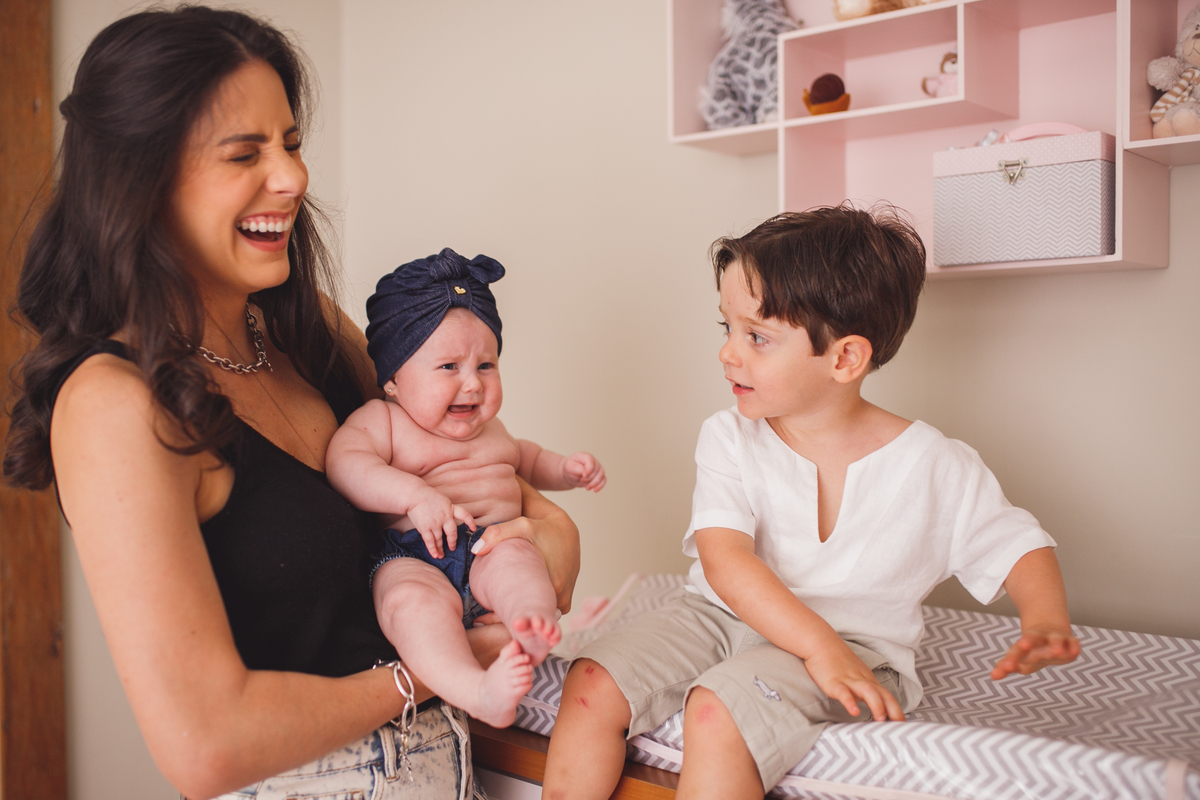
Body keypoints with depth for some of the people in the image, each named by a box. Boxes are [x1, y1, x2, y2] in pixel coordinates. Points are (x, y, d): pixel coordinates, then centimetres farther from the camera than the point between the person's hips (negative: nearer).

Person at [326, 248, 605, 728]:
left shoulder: (489, 427, 26)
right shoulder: (382, 420, 6)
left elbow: (525, 460, 45)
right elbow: (344, 464, -13)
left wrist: (565, 469, 24)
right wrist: (415, 494, -28)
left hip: (496, 546, 4)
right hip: (414, 557, -4)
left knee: (516, 559, -32)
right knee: (412, 600, -37)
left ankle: (533, 625, -58)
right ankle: (480, 693, -54)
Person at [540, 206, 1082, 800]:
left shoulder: (932, 467, -8)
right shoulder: (729, 439, -4)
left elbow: (1018, 545, 3)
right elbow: (723, 557, -17)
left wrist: (1046, 623, -19)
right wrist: (819, 645, -28)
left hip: (852, 642, -3)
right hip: (723, 615, 3)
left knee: (719, 714, -30)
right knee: (592, 686, -16)